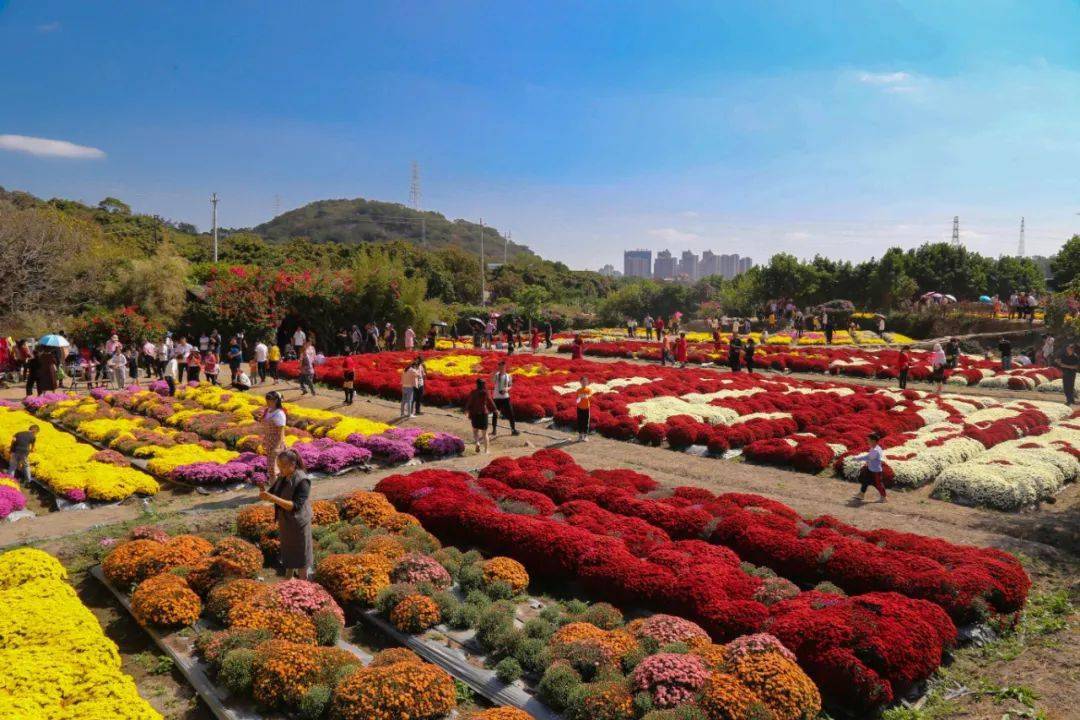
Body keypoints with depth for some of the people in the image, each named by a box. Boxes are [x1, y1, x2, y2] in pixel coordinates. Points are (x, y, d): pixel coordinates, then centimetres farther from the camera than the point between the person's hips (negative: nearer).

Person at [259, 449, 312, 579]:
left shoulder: (303, 481, -28)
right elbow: (272, 493, 0)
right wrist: (264, 494, -24)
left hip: (298, 523, -7)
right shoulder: (282, 477, -4)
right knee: (288, 550, 24)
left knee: (300, 555, 9)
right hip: (285, 521, 7)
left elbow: (296, 506, -32)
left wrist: (274, 499, -39)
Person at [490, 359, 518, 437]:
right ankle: (494, 430, 19)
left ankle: (513, 430, 9)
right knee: (495, 414, 6)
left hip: (505, 397, 1)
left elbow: (510, 386, 11)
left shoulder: (508, 376, 3)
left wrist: (506, 389, -10)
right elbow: (492, 381, -23)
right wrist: (496, 372, -27)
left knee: (510, 414, 0)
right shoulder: (496, 375, -3)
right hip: (496, 397, -1)